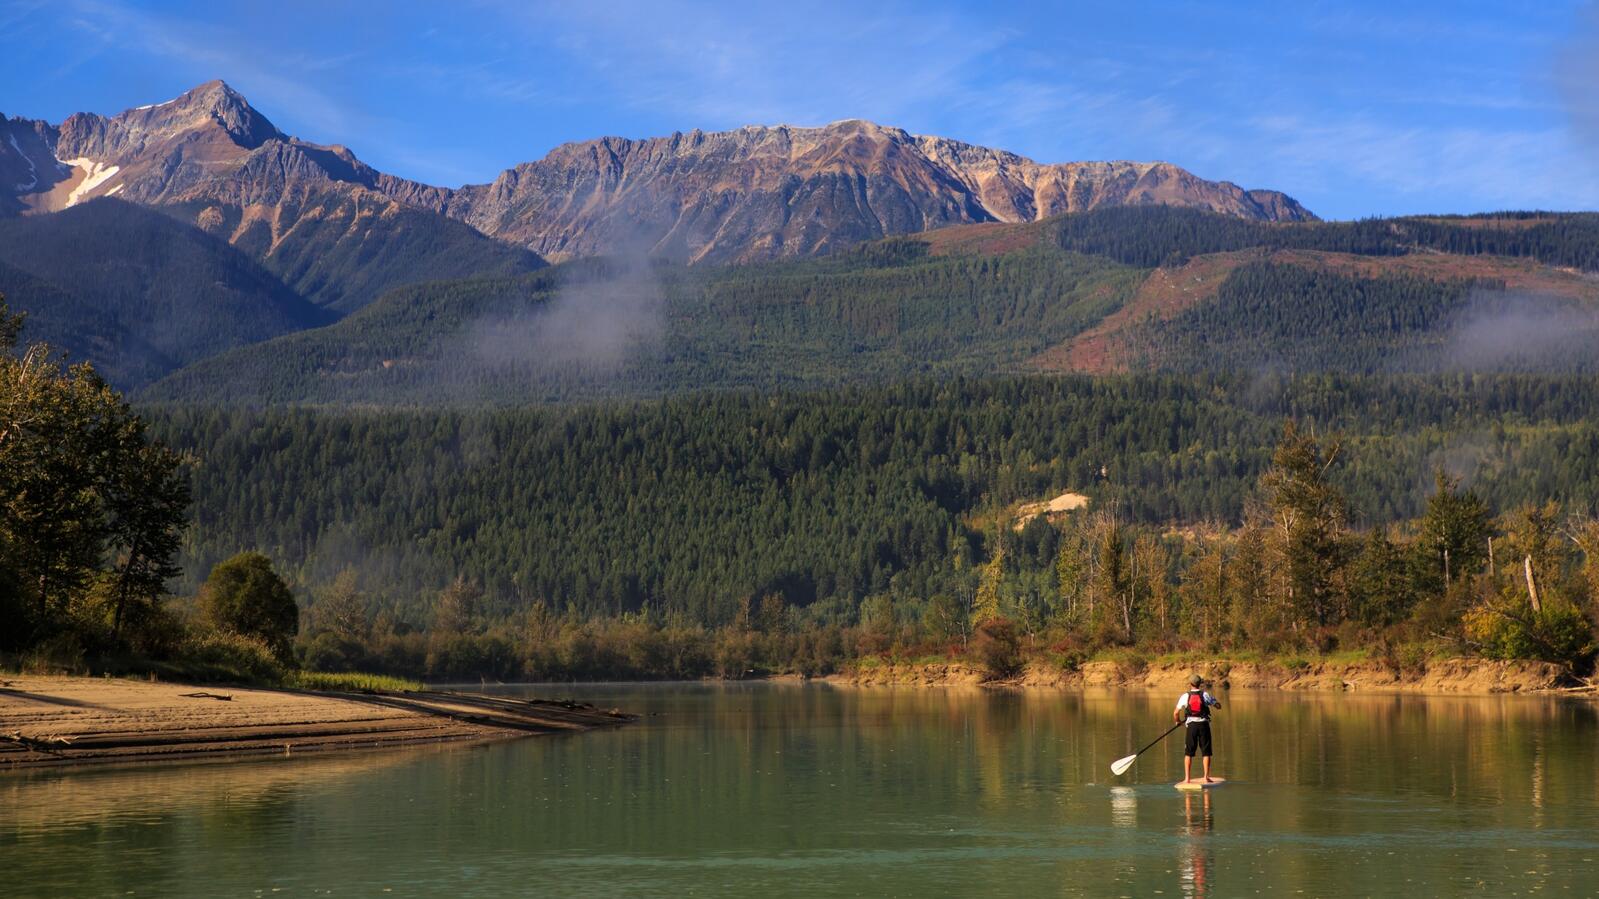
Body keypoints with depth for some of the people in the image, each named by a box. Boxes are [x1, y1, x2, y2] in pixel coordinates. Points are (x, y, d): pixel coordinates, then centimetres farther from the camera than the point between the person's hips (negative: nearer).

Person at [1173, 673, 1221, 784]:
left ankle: (1187, 778, 7)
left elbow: (1176, 713, -1)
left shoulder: (1185, 696, -1)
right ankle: (1206, 777, 3)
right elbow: (1218, 706, 6)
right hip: (1204, 724, 0)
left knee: (1188, 753, 10)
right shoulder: (1205, 695, -1)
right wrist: (1211, 701, 24)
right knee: (1206, 752, 7)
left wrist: (1177, 721, 20)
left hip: (1191, 725, 0)